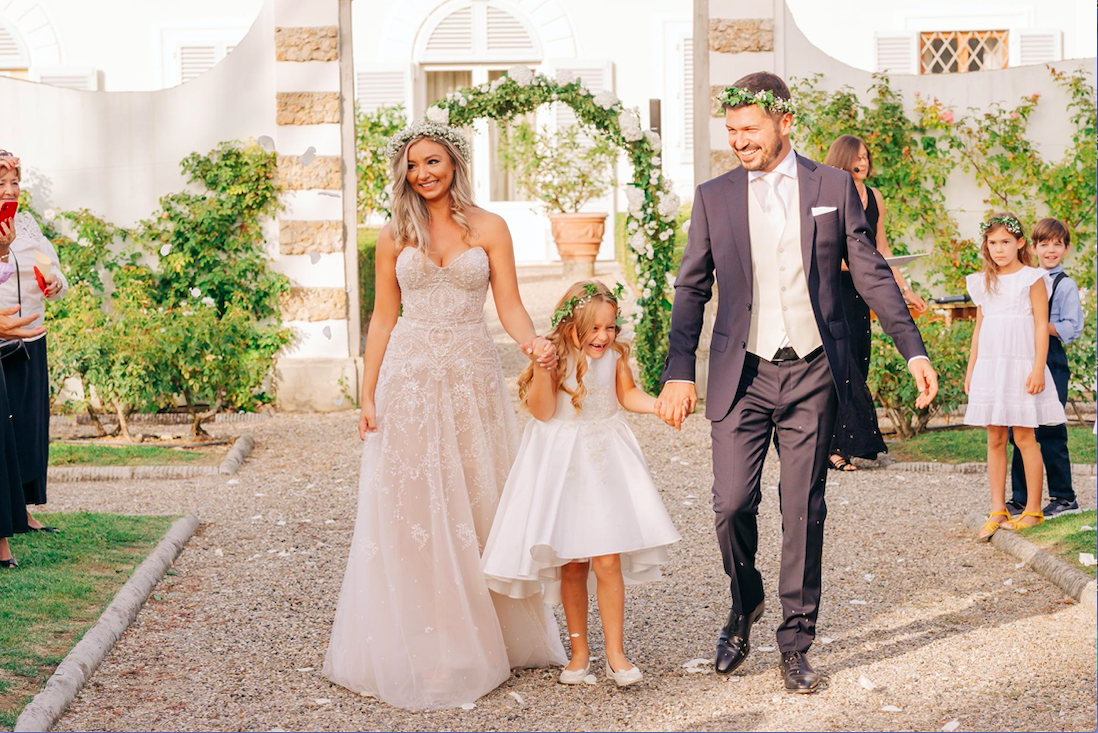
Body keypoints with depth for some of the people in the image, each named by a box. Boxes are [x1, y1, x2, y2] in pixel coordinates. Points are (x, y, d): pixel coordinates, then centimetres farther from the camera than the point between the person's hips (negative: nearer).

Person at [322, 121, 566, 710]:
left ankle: (483, 637, 17)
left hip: (471, 377, 0)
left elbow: (510, 307, -1)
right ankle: (418, 646, 9)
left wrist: (534, 345, -23)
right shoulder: (395, 235, 6)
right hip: (409, 379, 0)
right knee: (410, 511, 0)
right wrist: (367, 396, 1)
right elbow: (383, 319, 7)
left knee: (476, 505, 4)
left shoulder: (489, 229, 4)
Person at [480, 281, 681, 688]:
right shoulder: (556, 356, -11)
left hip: (606, 461, 2)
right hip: (562, 463, -1)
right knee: (571, 565, 5)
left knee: (608, 561, -5)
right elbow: (542, 411, -17)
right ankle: (579, 650, 20)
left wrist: (660, 405, -3)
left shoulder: (615, 355, -2)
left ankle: (615, 653, 5)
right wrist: (542, 368, -29)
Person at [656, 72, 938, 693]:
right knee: (732, 502, -6)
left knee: (804, 508, 2)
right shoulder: (714, 197, 6)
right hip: (743, 376, 1)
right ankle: (745, 601, 24)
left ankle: (796, 641, 14)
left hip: (814, 374, -1)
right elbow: (692, 289, 8)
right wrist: (679, 370, -2)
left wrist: (914, 350, -2)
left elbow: (871, 273, 5)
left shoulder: (834, 187, 4)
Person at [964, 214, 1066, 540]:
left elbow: (1041, 325, -6)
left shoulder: (1032, 278, -2)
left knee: (1024, 437, -4)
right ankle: (997, 511, 8)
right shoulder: (983, 283, 13)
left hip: (1020, 364, -5)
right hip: (989, 366, 5)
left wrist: (1038, 367, -13)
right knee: (995, 439, 5)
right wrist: (970, 369, 16)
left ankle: (1033, 509, 3)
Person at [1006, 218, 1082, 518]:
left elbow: (1072, 328, -10)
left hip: (1051, 363, -6)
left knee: (1050, 434, -3)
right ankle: (1020, 499, 15)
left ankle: (1064, 498, 7)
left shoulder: (1065, 285, -3)